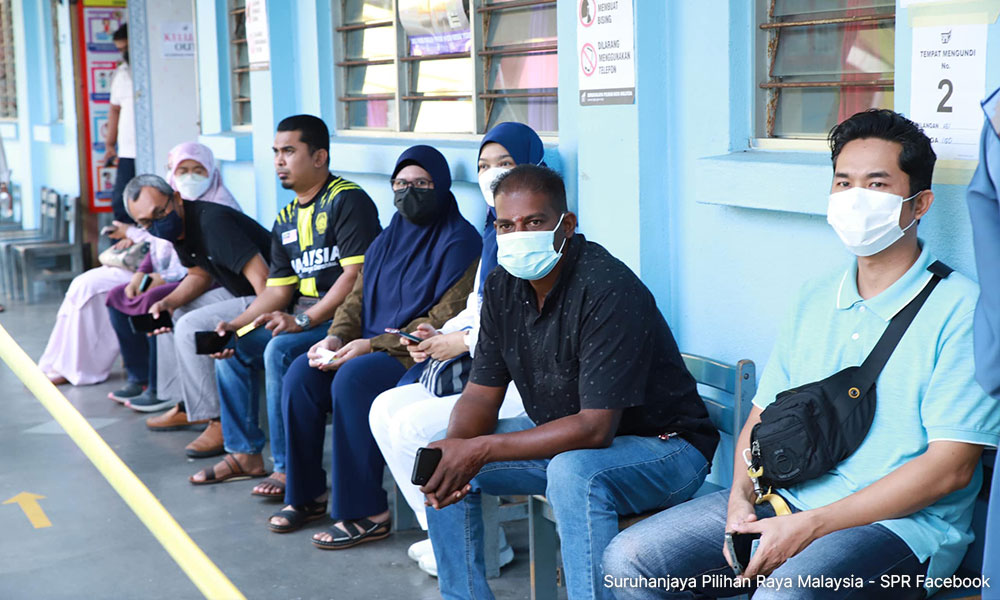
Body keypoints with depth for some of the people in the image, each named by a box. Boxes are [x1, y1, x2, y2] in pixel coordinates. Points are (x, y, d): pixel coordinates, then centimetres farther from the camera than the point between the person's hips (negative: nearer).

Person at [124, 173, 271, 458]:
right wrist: (169, 302, -2)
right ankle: (185, 405, 24)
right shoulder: (177, 228, 4)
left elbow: (261, 277, -30)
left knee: (190, 326, -24)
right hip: (238, 293, 11)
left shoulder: (212, 221, -25)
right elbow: (200, 276, 17)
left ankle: (219, 422, -15)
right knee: (168, 316, 17)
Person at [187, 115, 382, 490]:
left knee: (280, 350, -29)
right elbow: (278, 291, 14)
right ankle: (244, 452, 12)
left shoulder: (347, 200, -11)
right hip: (304, 318, 9)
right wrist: (234, 326, -1)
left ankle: (289, 467, -18)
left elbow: (356, 275, -21)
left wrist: (302, 321, -25)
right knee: (232, 348, 1)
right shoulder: (286, 221, 16)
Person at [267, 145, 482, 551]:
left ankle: (366, 514, -23)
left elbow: (445, 320, -18)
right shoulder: (388, 240, 17)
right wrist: (335, 337, -6)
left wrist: (373, 345, -21)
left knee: (352, 379, -32)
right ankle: (307, 494, 1)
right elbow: (358, 298, 16)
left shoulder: (459, 243, -9)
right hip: (375, 347, 8)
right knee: (301, 374, -12)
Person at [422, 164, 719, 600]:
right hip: (563, 435, 8)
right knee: (441, 464, -1)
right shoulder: (503, 287, -3)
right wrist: (456, 448, -21)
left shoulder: (608, 290, -27)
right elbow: (482, 393, 2)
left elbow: (595, 428, -30)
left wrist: (482, 450, -31)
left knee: (573, 471, -38)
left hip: (662, 446, -8)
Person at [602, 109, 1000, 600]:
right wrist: (741, 499, -4)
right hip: (784, 501, 6)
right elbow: (763, 416, 18)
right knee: (629, 559, -9)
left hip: (900, 524, -6)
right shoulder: (814, 300, 15)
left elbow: (950, 467, -13)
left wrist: (810, 526, -17)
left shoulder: (961, 309, -6)